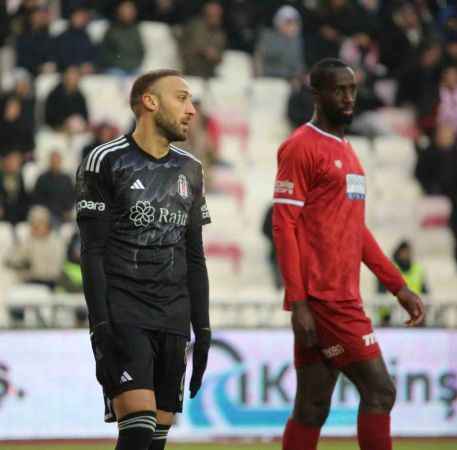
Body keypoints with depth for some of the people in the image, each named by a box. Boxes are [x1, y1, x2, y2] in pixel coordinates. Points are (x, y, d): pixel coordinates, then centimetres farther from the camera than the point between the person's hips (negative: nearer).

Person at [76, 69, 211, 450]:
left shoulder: (189, 170, 16)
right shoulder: (106, 161, -3)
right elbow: (93, 253, -7)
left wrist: (202, 329, 12)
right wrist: (101, 327, -15)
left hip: (173, 320, 6)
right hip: (123, 315, -6)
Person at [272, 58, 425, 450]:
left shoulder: (346, 150, 19)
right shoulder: (302, 147, -8)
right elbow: (284, 226, -12)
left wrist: (398, 286, 20)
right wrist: (298, 303, -18)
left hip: (343, 298, 8)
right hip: (321, 298, -8)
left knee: (312, 409, 8)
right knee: (379, 390, -9)